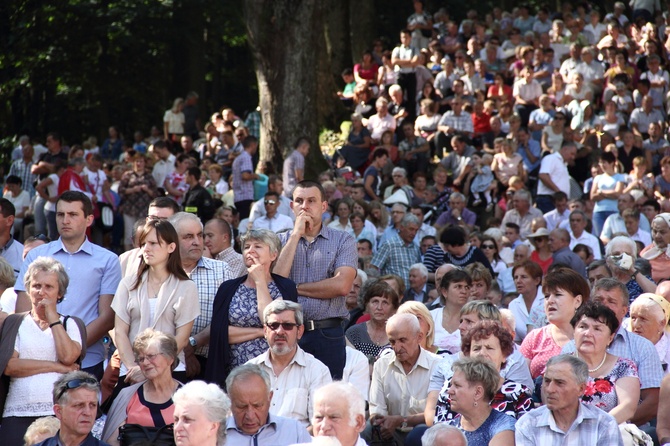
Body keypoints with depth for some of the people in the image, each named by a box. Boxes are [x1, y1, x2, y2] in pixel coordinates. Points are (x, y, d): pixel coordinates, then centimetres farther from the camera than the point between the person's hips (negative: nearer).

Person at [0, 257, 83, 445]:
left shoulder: (71, 324, 14)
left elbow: (68, 357, -6)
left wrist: (52, 316, 2)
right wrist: (57, 367, -4)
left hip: (59, 414, 0)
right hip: (17, 414, 0)